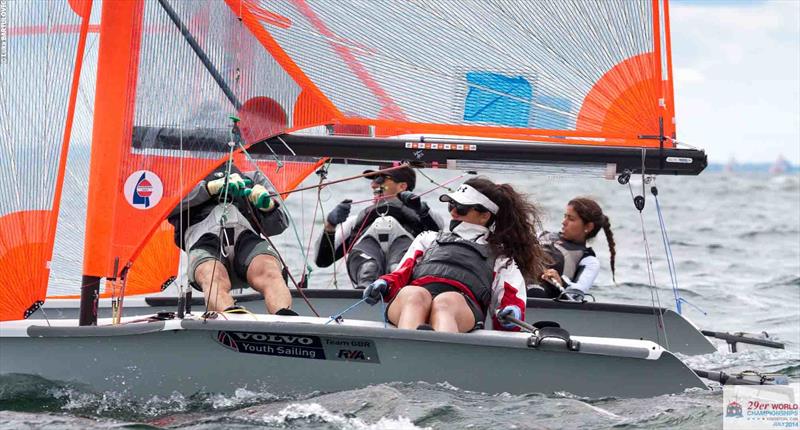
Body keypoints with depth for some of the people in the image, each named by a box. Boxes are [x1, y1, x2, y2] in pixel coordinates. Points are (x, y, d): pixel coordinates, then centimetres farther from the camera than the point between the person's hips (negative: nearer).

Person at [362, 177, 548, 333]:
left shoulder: (500, 258, 36)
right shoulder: (429, 239, 43)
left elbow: (512, 298, 20)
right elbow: (403, 274, 27)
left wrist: (513, 312, -5)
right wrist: (384, 284, 3)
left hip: (462, 302, -1)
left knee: (445, 303, -41)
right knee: (416, 296, -39)